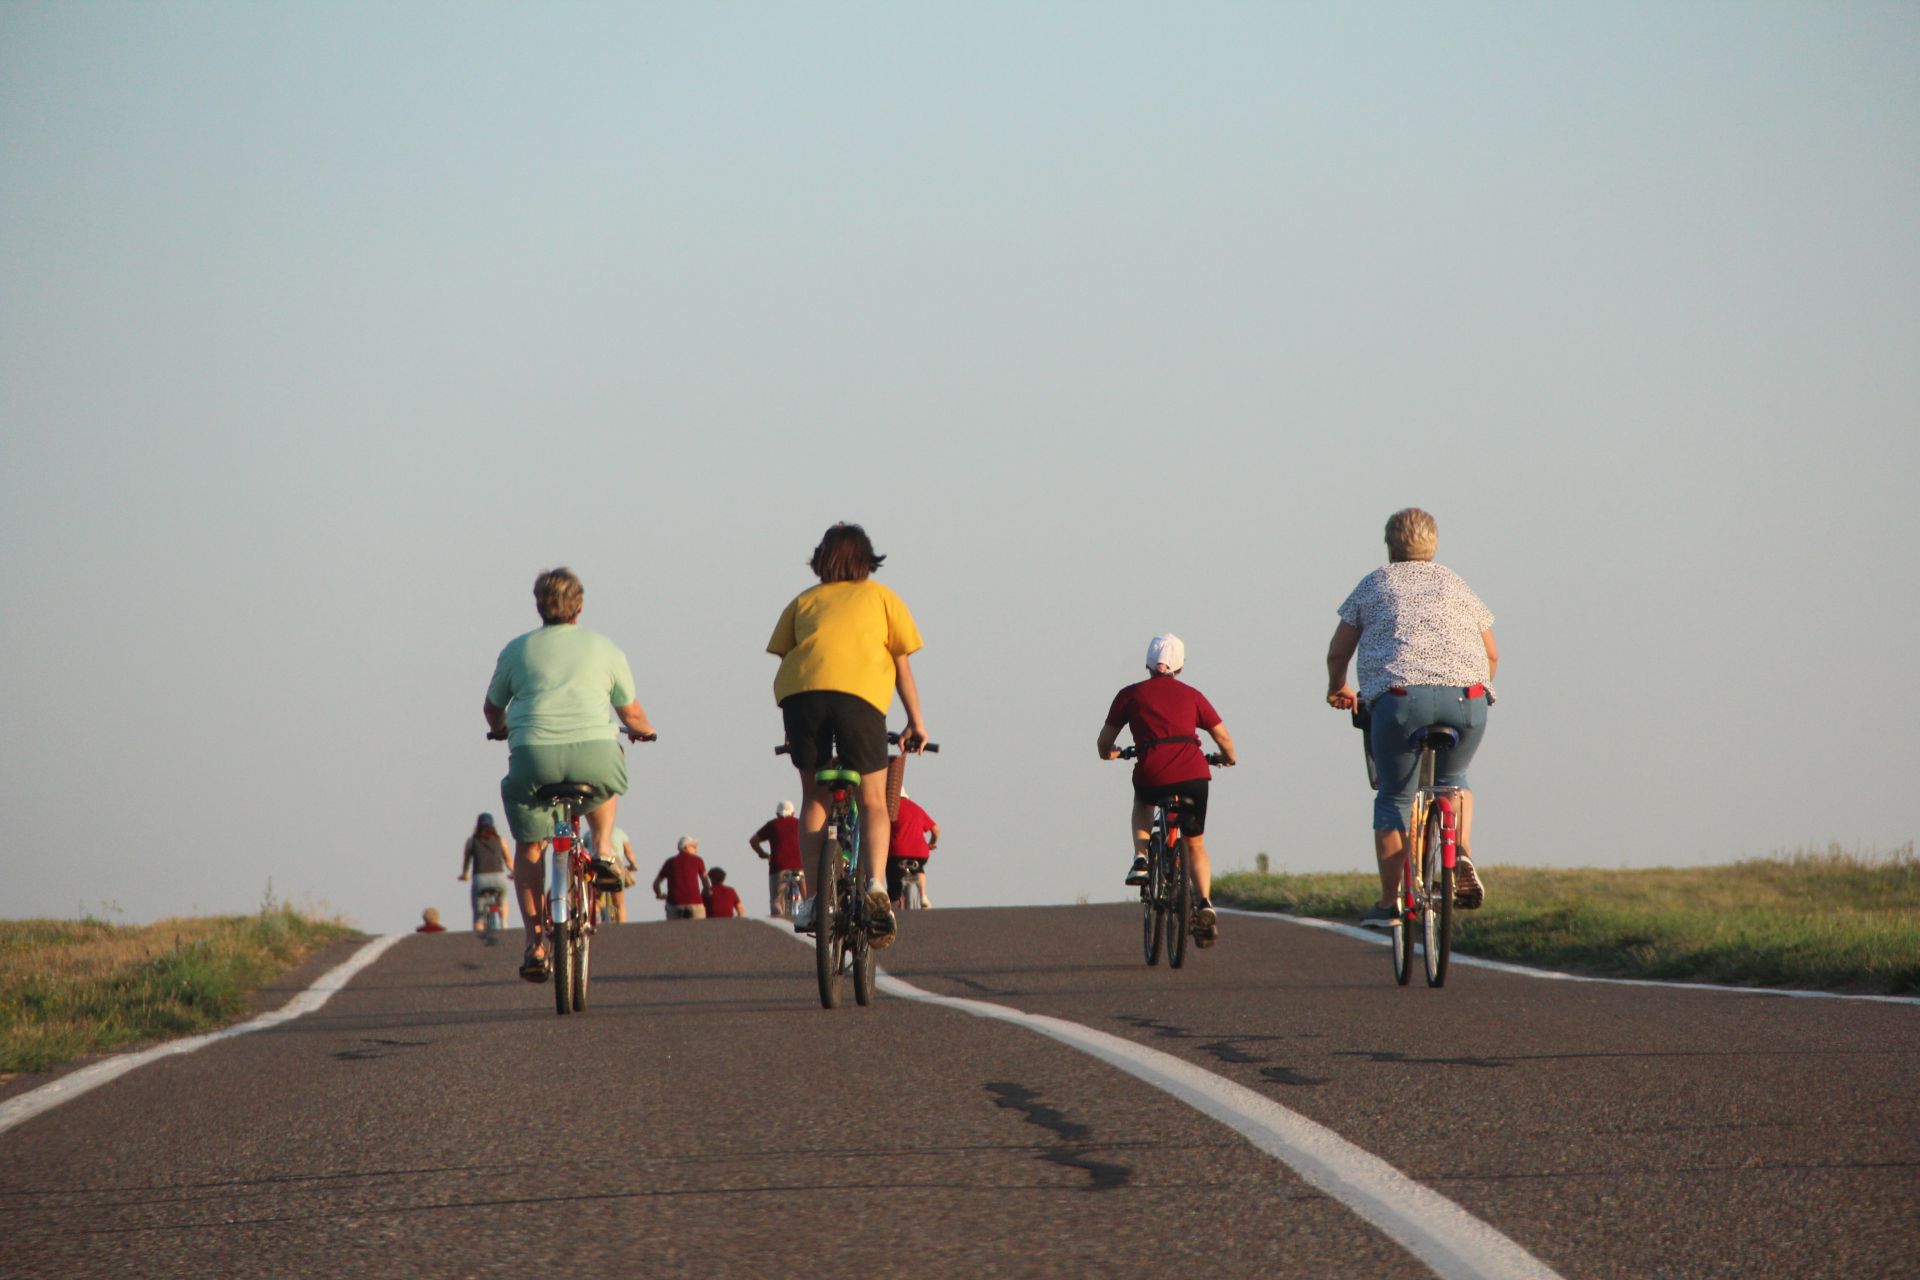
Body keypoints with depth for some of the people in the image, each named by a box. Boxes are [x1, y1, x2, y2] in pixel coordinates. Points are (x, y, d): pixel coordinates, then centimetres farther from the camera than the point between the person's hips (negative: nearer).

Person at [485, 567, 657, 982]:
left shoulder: (517, 650, 16)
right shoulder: (605, 648, 15)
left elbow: (492, 710, 27)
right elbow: (631, 714, 22)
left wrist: (502, 730, 50)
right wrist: (644, 730, 45)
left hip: (533, 756, 0)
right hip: (594, 753, 0)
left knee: (529, 846, 17)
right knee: (605, 784, 37)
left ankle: (535, 943, 9)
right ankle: (603, 851, 15)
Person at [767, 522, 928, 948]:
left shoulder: (803, 601, 28)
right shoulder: (881, 597, 24)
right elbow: (902, 665, 20)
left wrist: (792, 731, 28)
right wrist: (916, 723, 26)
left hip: (800, 690, 1)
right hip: (860, 690, -1)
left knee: (815, 796, 17)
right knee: (873, 802, 8)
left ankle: (815, 898, 8)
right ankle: (876, 885, -16)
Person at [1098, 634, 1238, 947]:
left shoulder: (1130, 695, 13)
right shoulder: (1191, 695, 16)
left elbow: (1105, 741, 15)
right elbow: (1223, 737, 18)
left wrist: (1109, 754, 39)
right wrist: (1229, 757, 40)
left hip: (1151, 776, -1)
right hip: (1193, 775, 1)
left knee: (1142, 802, 37)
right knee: (1195, 843, 18)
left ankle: (1140, 859, 15)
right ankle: (1205, 904, -2)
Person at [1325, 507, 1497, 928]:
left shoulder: (1374, 585, 18)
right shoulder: (1456, 585, 24)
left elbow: (1338, 652, 17)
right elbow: (1492, 655, 26)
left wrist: (1338, 689, 37)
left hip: (1399, 697, -2)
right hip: (1466, 695, 2)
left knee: (1394, 797, 8)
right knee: (1452, 779, 26)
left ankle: (1389, 902, 5)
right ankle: (1460, 858, 1)